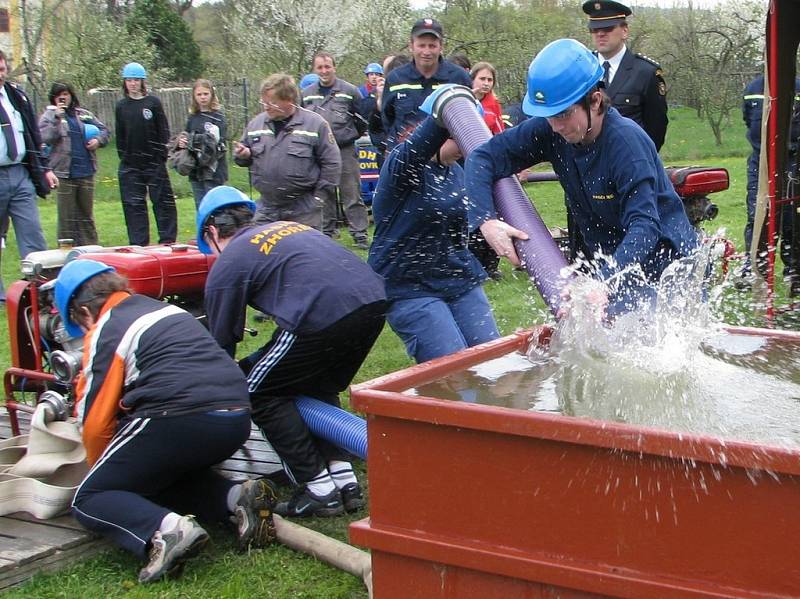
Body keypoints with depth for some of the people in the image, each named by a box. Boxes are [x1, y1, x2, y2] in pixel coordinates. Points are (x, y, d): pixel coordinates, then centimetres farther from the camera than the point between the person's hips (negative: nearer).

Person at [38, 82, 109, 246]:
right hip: (64, 174, -4)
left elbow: (103, 129, 20)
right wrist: (57, 118, -21)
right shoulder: (49, 116, 2)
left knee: (86, 214, 12)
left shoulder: (84, 115, 13)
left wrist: (98, 140, 0)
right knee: (67, 217, -1)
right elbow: (45, 138, -14)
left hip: (86, 172, 4)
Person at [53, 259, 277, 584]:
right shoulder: (167, 309, 25)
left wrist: (104, 471, 23)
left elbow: (95, 425, 2)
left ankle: (167, 529, -20)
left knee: (88, 500, 8)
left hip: (179, 419, -7)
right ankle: (236, 497, 7)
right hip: (237, 420, 7)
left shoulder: (104, 333, 4)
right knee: (172, 472, 34)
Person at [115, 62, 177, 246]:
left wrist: (161, 157, -5)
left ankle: (168, 240, 8)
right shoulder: (121, 106, 8)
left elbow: (164, 131, 0)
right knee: (133, 205, 3)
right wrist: (123, 157, 5)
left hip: (154, 163, -2)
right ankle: (138, 243, 9)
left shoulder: (153, 102, 0)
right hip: (130, 166, 3)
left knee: (163, 201, 1)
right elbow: (119, 136, 12)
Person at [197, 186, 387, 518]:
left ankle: (319, 490, 11)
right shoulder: (290, 226, 33)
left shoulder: (226, 266, 13)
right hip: (373, 299, 8)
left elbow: (222, 345, 18)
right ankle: (344, 480, 22)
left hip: (326, 314, -8)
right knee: (320, 390, 29)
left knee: (260, 394, 12)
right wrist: (258, 360, 48)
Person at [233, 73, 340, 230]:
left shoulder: (315, 124, -6)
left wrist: (320, 195, -6)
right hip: (267, 208, 4)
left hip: (304, 210, -4)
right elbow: (245, 157, 19)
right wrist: (243, 155, -5)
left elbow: (331, 163, -3)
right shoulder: (255, 123, 7)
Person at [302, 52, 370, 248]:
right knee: (324, 196, 11)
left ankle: (360, 233, 0)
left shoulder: (350, 91, -2)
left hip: (345, 151, -3)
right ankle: (328, 231, 21)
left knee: (352, 195, -3)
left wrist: (350, 136, 9)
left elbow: (362, 120, 6)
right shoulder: (306, 94, 7)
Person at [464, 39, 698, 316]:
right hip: (612, 266, 5)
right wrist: (485, 220, -21)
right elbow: (483, 158, -4)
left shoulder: (627, 142, -26)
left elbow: (644, 226, -33)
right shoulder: (550, 131, -10)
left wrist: (604, 285, -48)